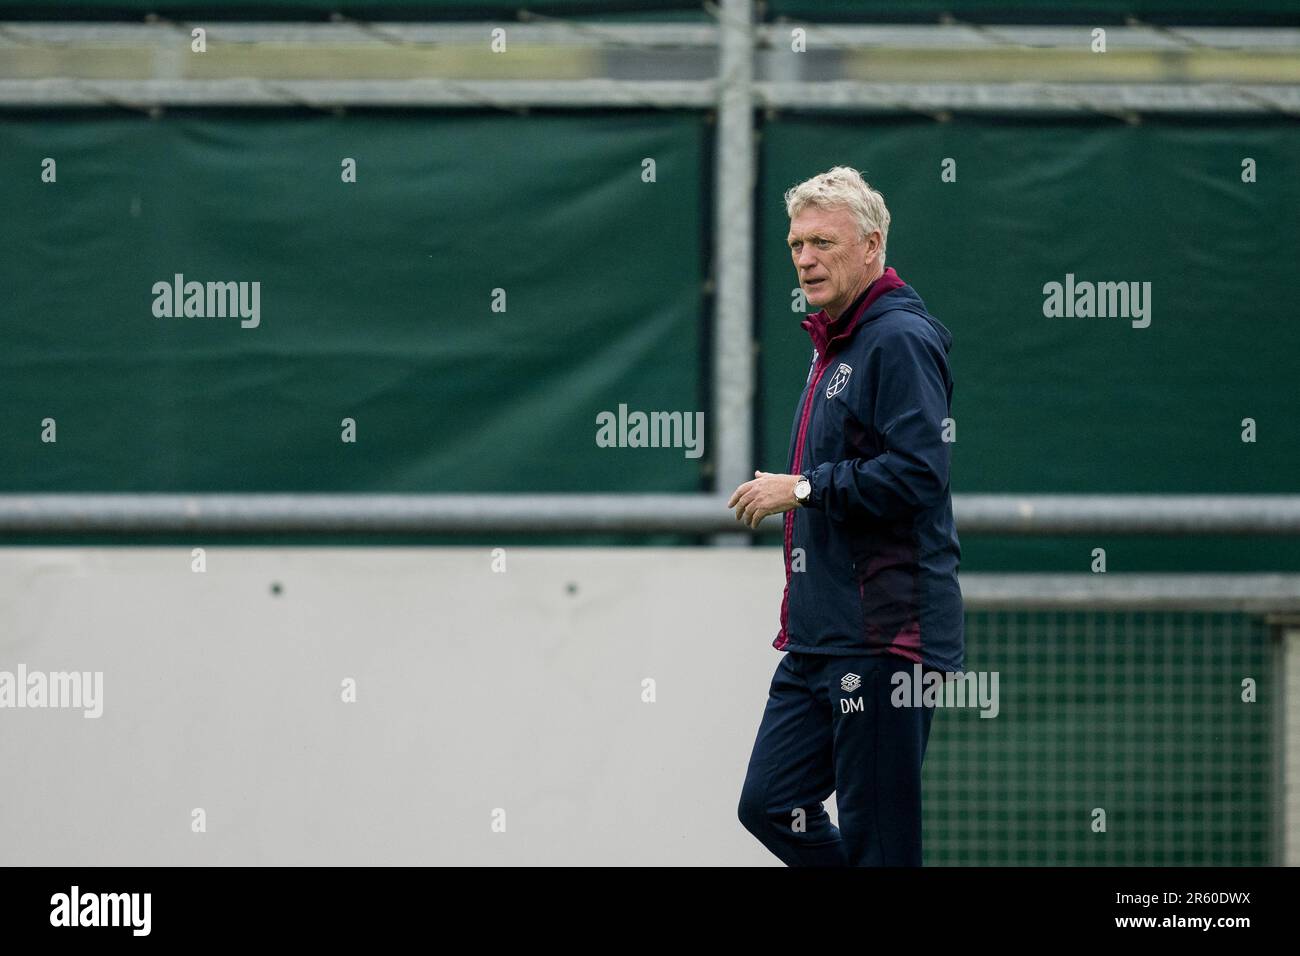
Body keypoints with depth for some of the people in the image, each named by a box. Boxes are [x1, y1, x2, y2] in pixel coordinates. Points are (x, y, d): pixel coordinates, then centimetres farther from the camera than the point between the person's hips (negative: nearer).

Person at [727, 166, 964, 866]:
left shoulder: (900, 339, -12)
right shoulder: (832, 346, 20)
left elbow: (917, 472, -23)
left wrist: (803, 489, -15)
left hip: (882, 635, -10)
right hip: (818, 638, 10)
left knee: (877, 841, -7)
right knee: (769, 806, 9)